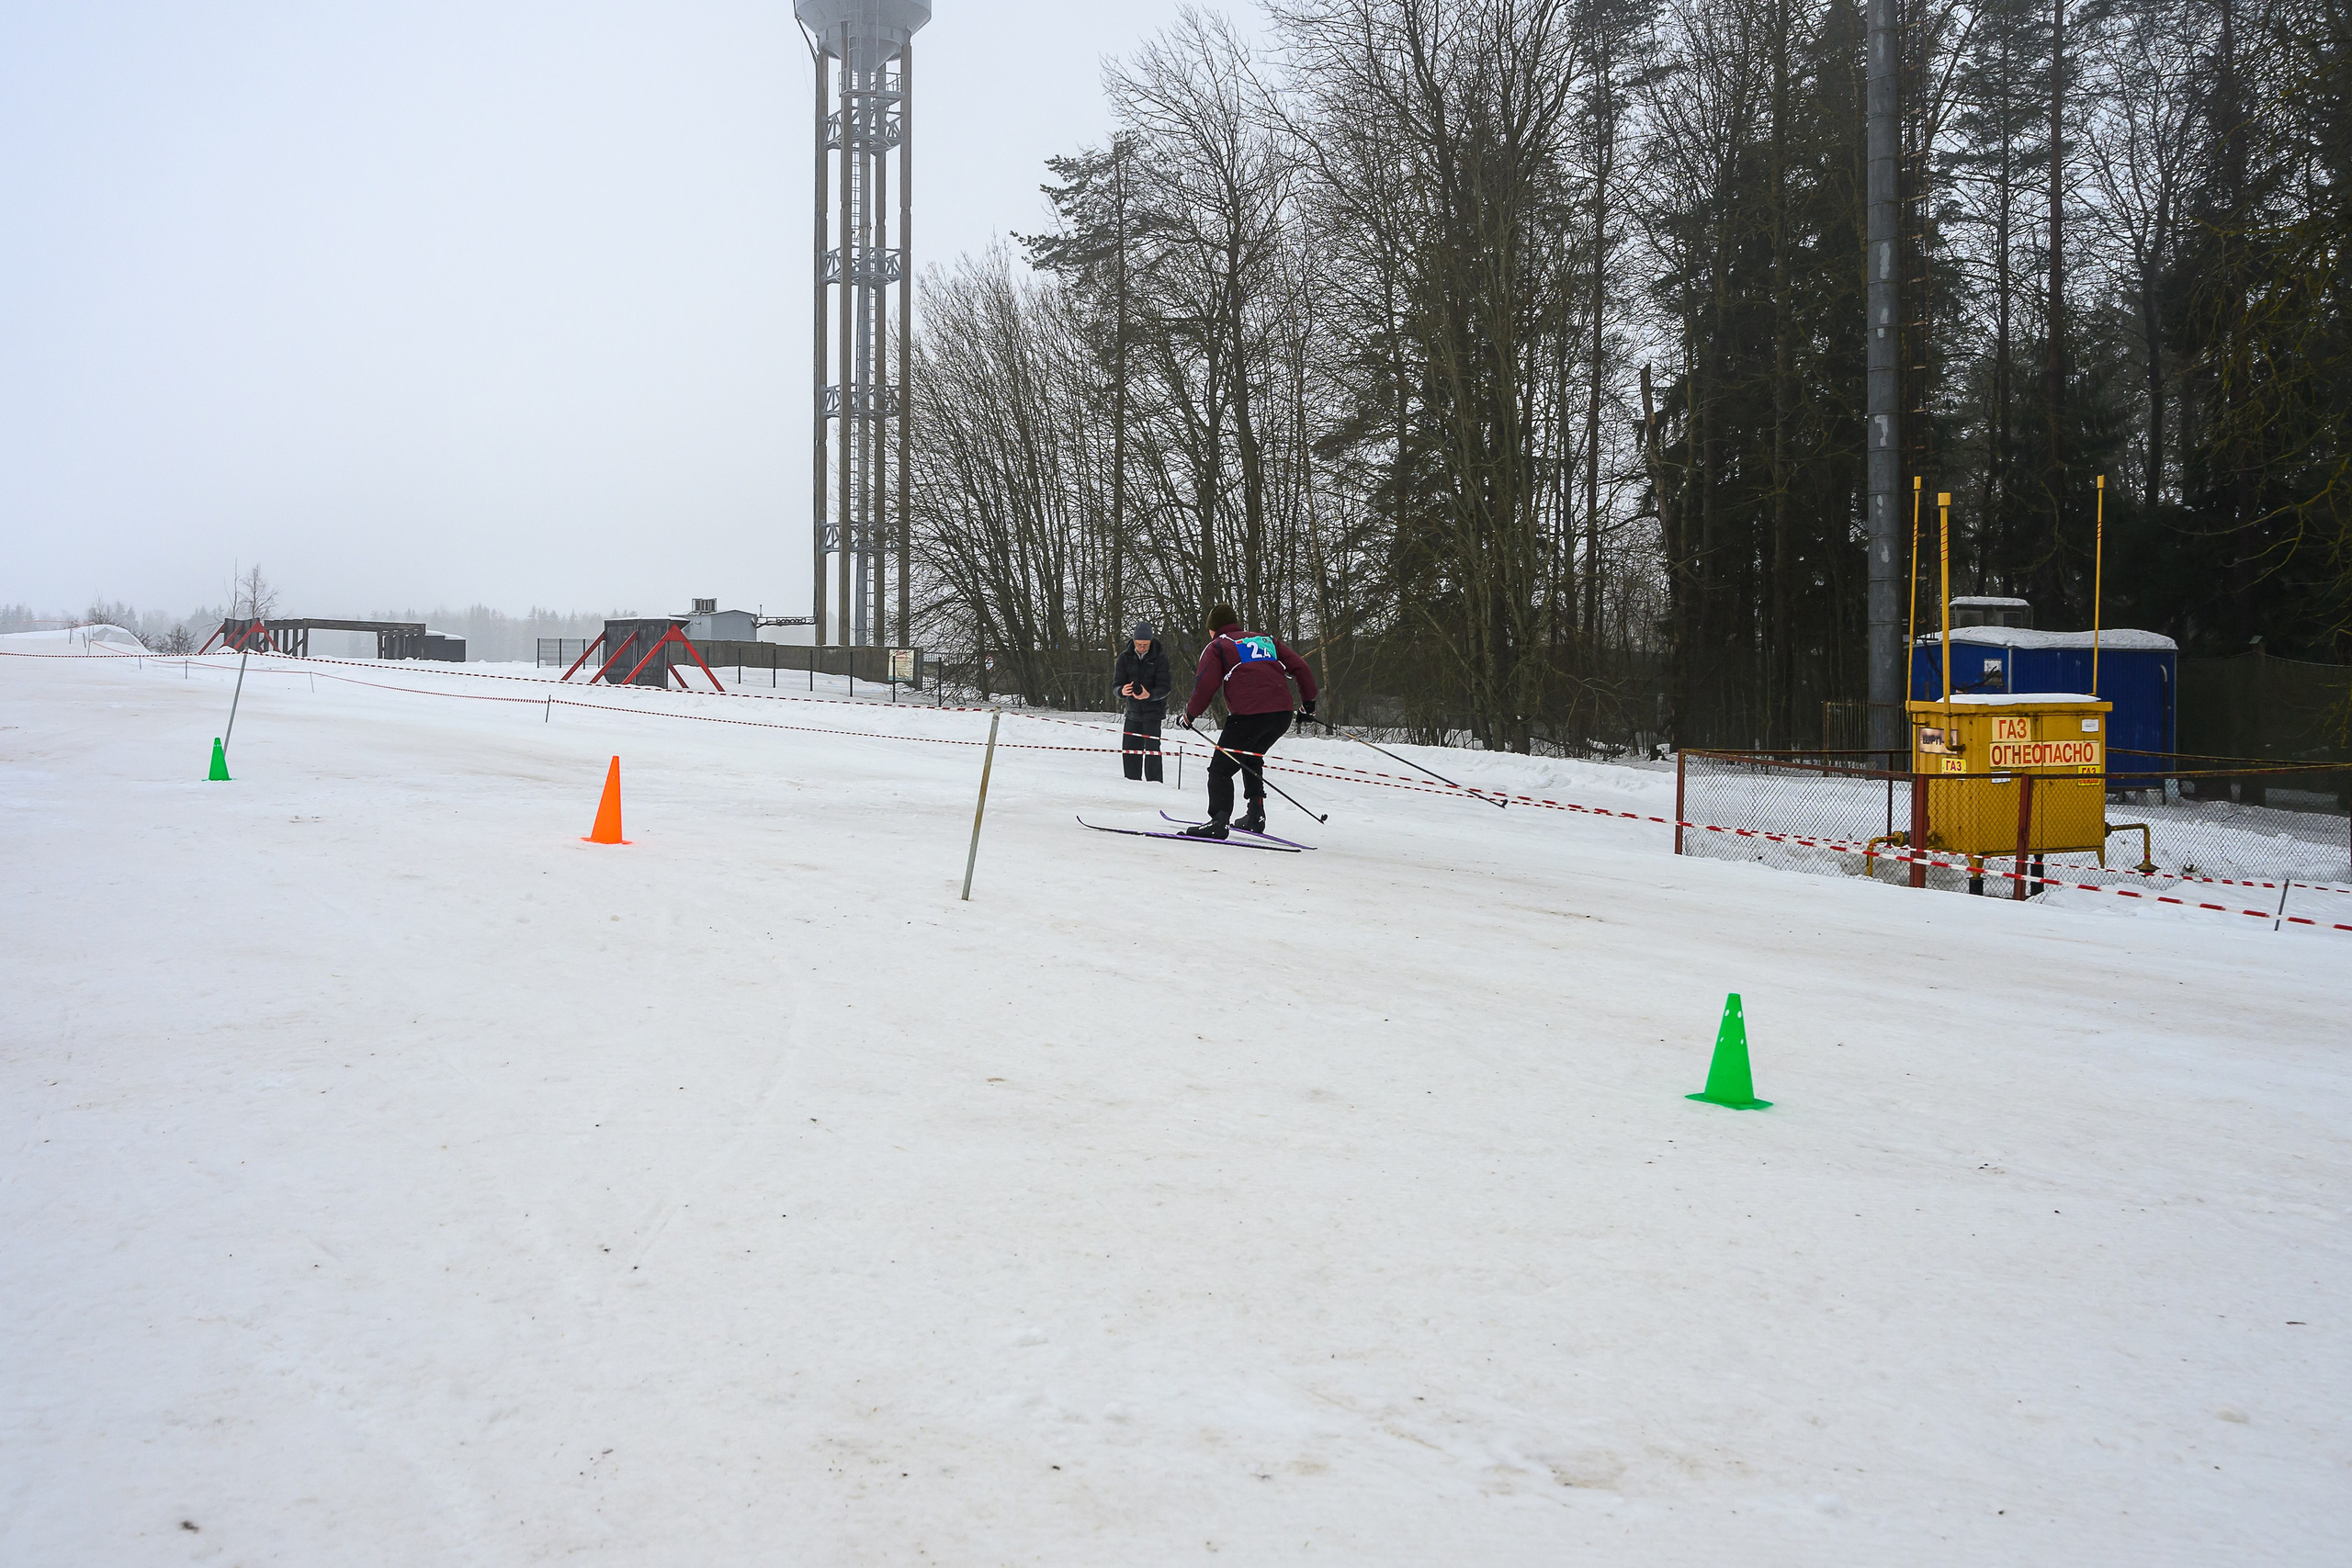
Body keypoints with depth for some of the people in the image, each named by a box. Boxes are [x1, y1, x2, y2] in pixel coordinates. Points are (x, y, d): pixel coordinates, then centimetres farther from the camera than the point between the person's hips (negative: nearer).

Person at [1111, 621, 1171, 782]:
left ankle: (1154, 781, -10)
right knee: (1129, 748, 7)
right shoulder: (1125, 657, 1)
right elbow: (1117, 683, -2)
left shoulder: (1160, 658, -8)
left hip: (1153, 710, -4)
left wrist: (1149, 695, -34)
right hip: (1133, 710, 4)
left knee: (1152, 747, -14)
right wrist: (1122, 691, -27)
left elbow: (1165, 687, -13)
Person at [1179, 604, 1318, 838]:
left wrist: (1190, 713, 13)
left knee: (1221, 768, 0)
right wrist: (1308, 701, 31)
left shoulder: (1217, 647, 11)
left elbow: (1206, 686, -1)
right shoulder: (1266, 640, 26)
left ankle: (1218, 821, -14)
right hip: (1282, 714, 6)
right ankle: (1256, 815, 22)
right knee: (1251, 758, 28)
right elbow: (1299, 667, 21)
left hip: (1248, 715, -6)